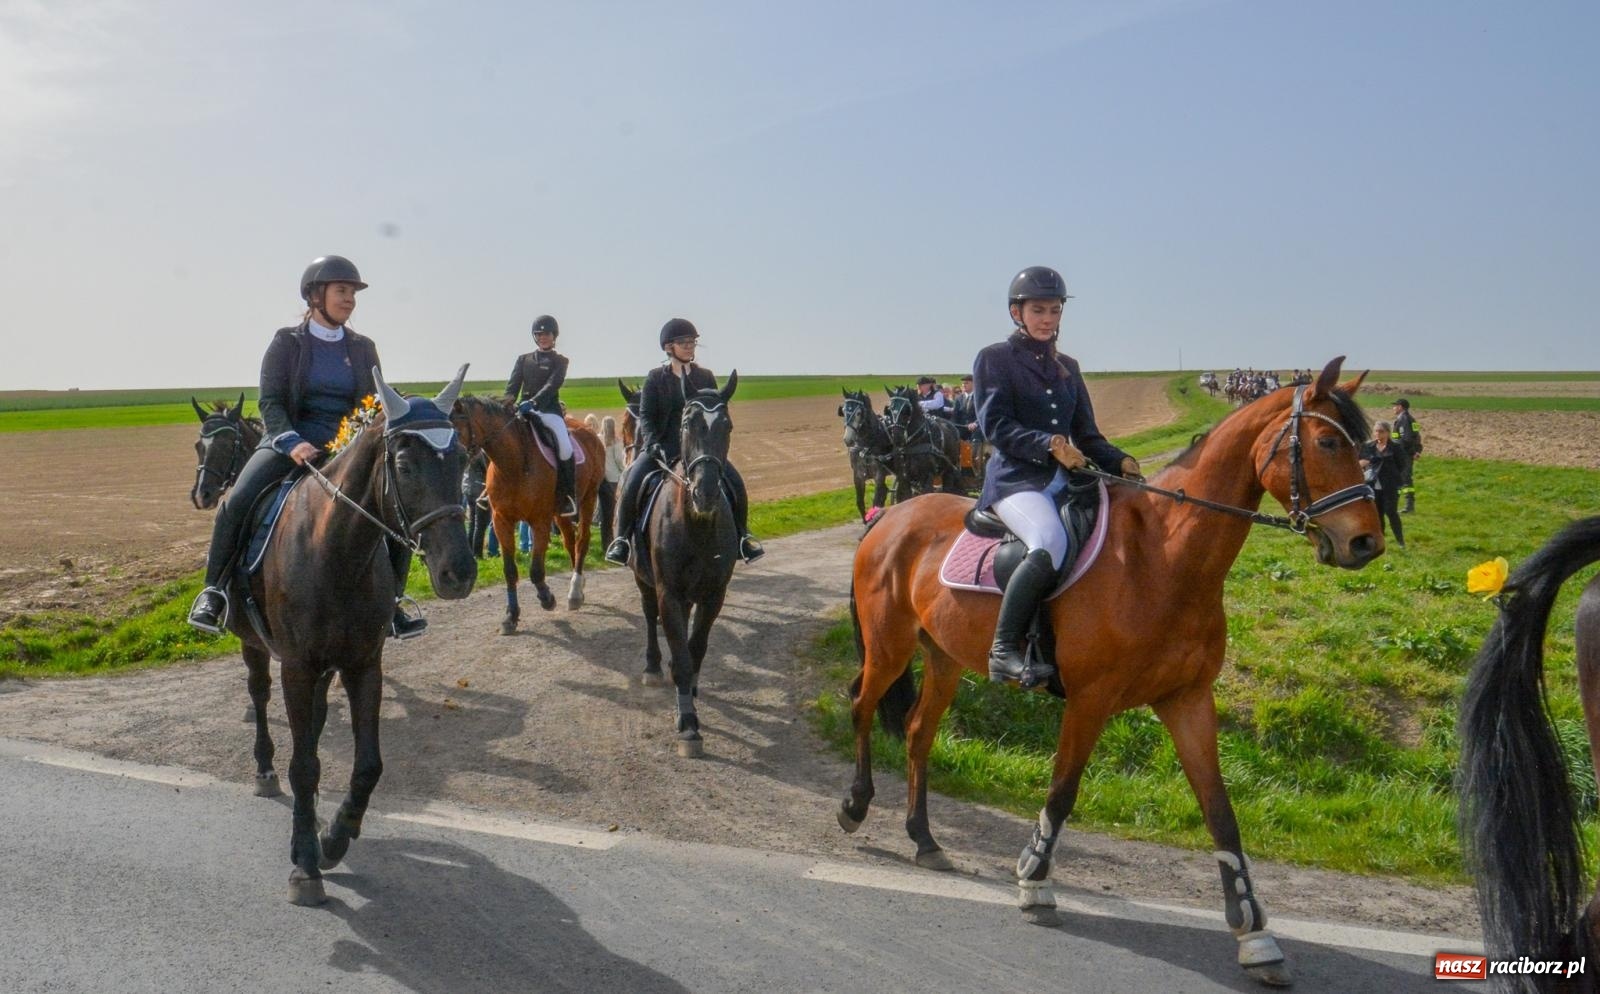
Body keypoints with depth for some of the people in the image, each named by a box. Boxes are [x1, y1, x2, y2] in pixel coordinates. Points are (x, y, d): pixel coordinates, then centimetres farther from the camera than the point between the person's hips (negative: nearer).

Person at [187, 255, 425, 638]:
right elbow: (270, 401, -6)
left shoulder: (363, 348, 11)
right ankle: (214, 591, -9)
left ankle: (390, 602, 1)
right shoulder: (287, 342, 2)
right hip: (289, 441, -3)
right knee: (237, 502, -27)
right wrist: (292, 442, -23)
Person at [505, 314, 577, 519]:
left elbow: (552, 385, -9)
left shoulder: (560, 361, 7)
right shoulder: (524, 359, 17)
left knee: (564, 446, -25)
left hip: (549, 410, -4)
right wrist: (507, 404, -14)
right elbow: (512, 385, 8)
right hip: (524, 411, 4)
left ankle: (568, 496, -14)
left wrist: (533, 402, -25)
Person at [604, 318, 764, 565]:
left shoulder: (706, 377, 9)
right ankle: (622, 538, -9)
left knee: (736, 484, -15)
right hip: (662, 445, -2)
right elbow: (645, 415, -2)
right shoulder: (655, 378, 3)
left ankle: (741, 536, 4)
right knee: (632, 484, -25)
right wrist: (652, 442, -19)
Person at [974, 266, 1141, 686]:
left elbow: (1086, 434, 19)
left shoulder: (1068, 367, 21)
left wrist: (1119, 461, -1)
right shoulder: (994, 359, 3)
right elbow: (995, 426, -8)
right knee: (1051, 542, -36)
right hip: (1016, 479, -7)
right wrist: (1048, 444, -22)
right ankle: (1004, 650, -30)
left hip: (1064, 479, 7)